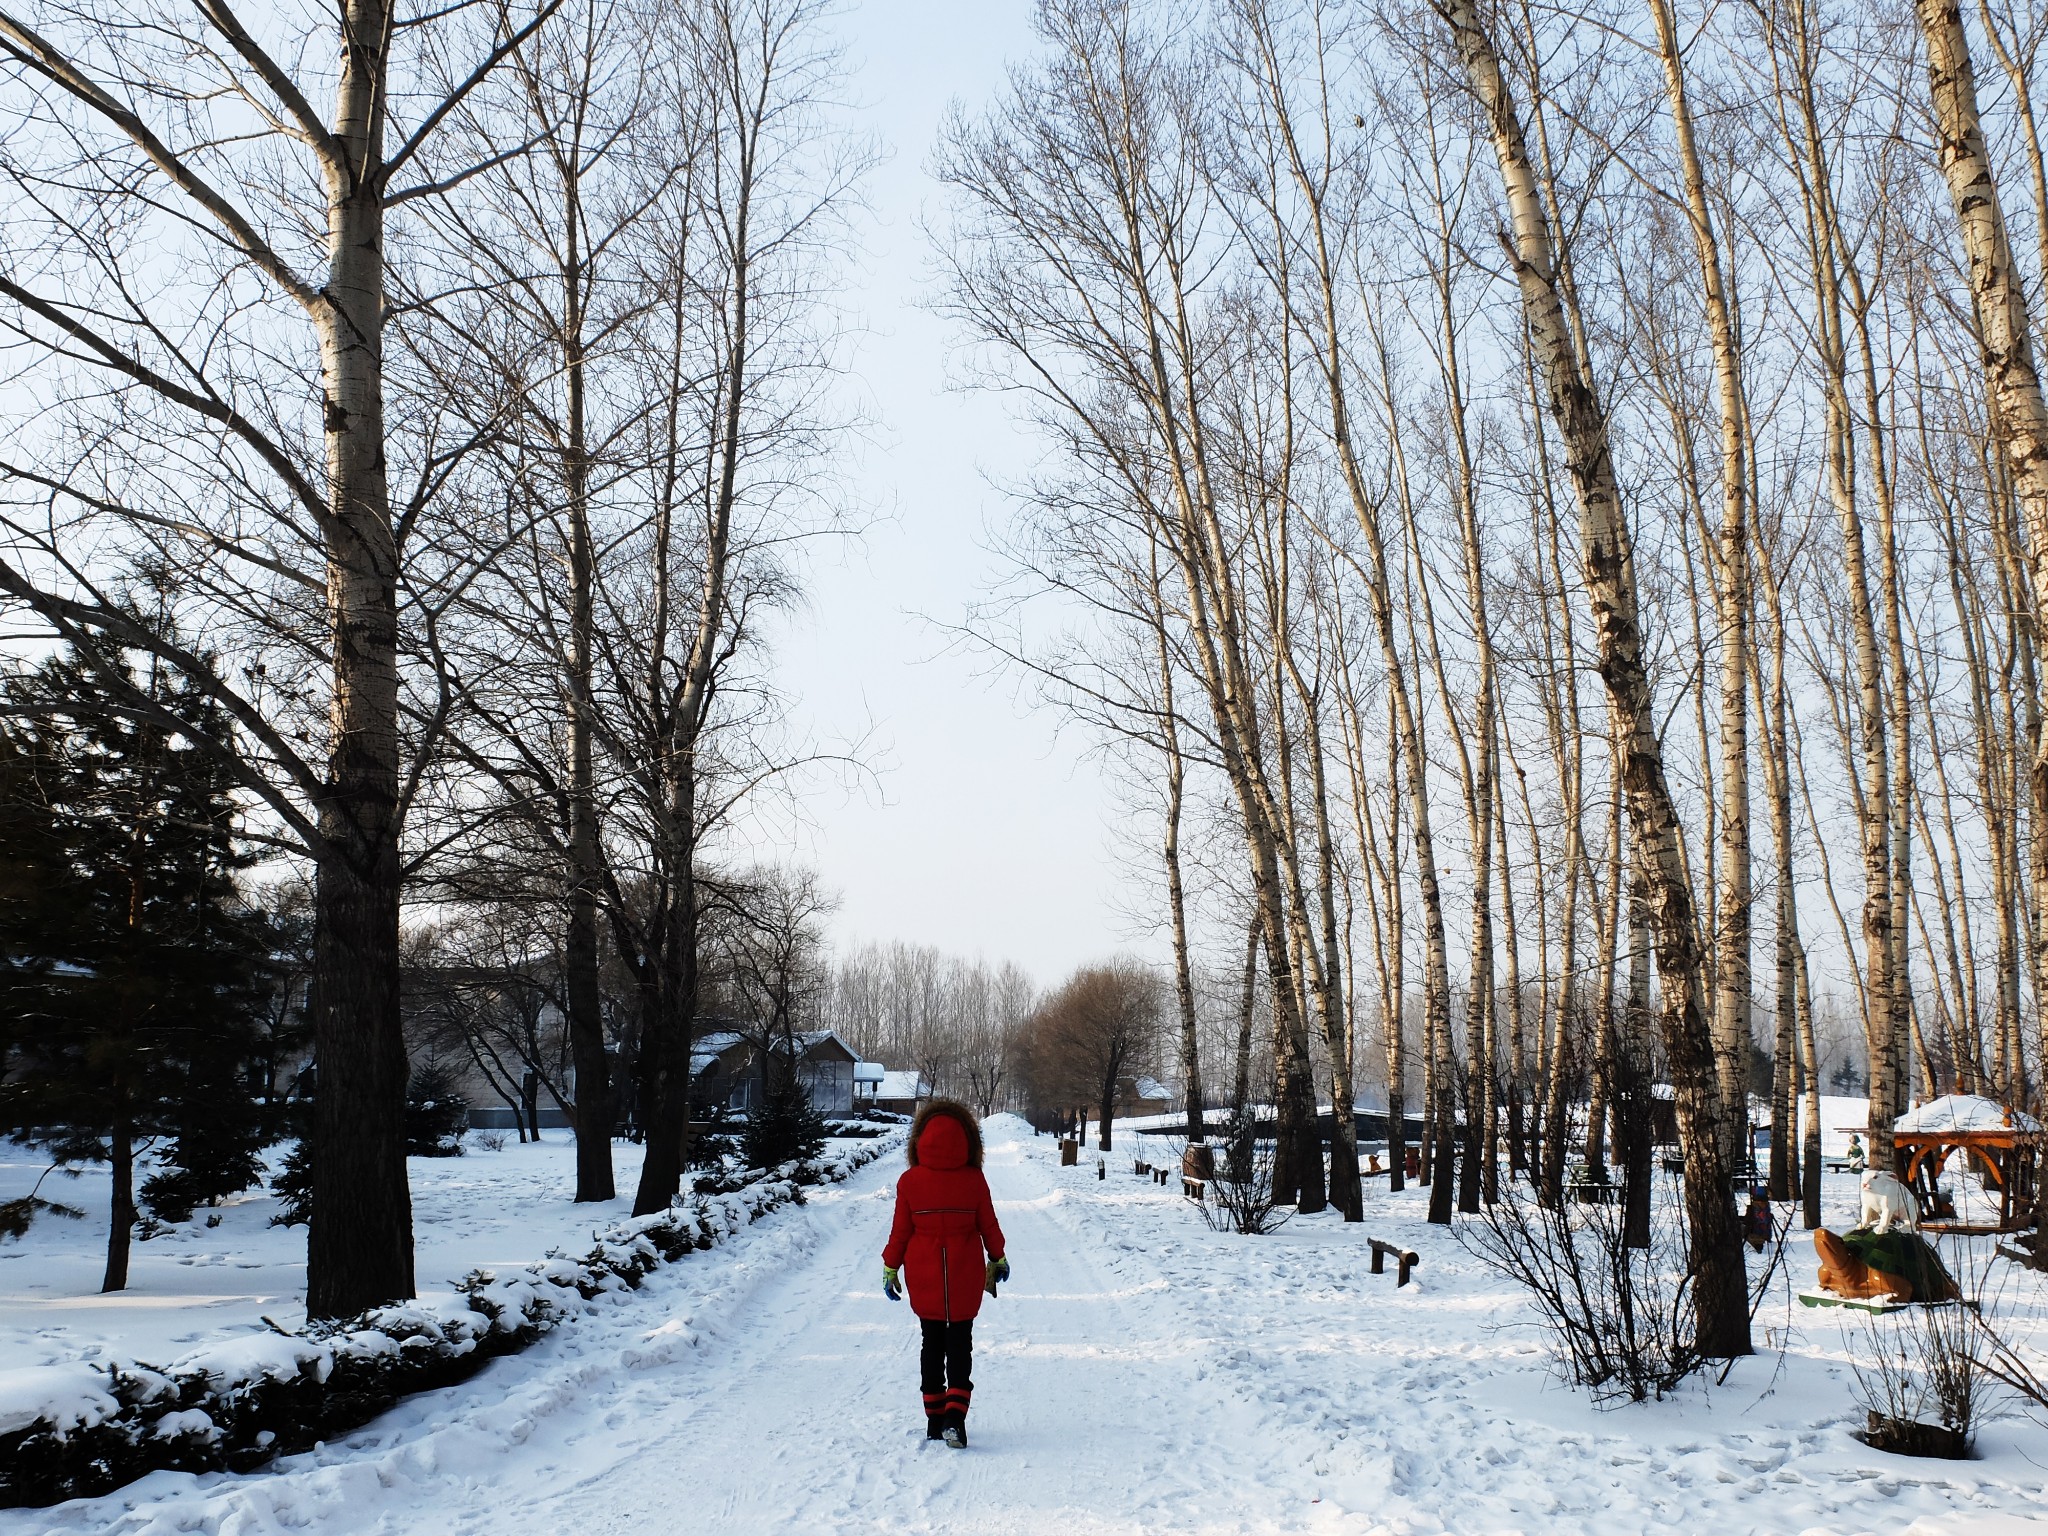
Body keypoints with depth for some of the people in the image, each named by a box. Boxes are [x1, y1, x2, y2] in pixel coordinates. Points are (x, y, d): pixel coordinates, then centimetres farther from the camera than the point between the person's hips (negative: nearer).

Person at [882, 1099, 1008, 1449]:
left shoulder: (910, 1181, -8)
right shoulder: (973, 1180, -8)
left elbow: (900, 1230, -2)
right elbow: (989, 1226, 2)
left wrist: (890, 1268, 10)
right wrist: (998, 1259, 17)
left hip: (924, 1278, 1)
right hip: (965, 1278, -1)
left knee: (932, 1345, 14)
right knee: (960, 1346, 6)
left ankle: (935, 1419, 17)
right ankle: (955, 1417, -9)